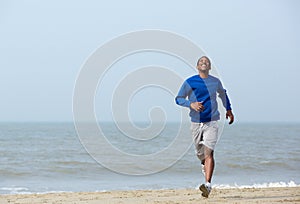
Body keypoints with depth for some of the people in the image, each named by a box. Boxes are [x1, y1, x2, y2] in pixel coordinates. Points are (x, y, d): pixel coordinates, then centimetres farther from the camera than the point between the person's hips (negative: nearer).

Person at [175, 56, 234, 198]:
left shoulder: (216, 82, 6)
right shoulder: (189, 82, 0)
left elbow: (223, 94, 27)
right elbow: (178, 99, 2)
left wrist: (228, 109, 32)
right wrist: (191, 104, -16)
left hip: (211, 123, -1)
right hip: (196, 122, 1)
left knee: (208, 152, -16)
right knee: (199, 153, 13)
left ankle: (208, 185, -22)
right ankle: (204, 164, 50)